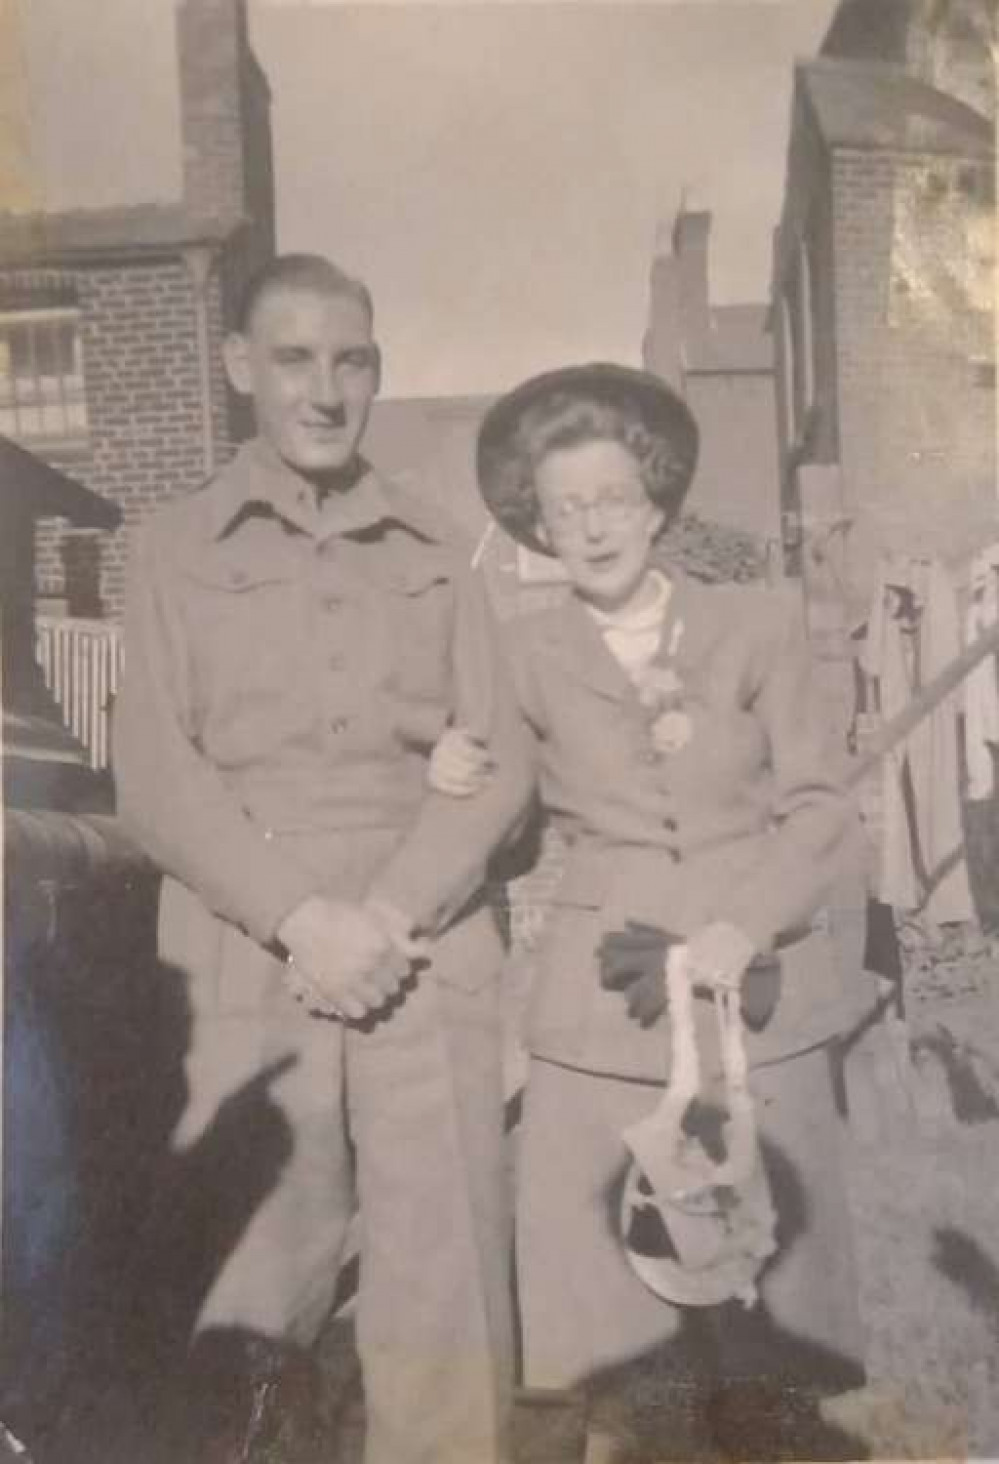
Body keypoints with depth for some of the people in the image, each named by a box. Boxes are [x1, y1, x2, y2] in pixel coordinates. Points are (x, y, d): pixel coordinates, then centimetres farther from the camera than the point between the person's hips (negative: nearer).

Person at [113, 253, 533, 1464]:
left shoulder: (433, 551, 11)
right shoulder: (175, 549, 7)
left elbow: (499, 761, 4)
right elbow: (155, 781, -1)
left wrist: (386, 916, -10)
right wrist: (304, 919, -13)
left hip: (430, 963, 2)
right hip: (249, 969, -1)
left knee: (446, 1287, 5)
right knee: (247, 1287, 6)